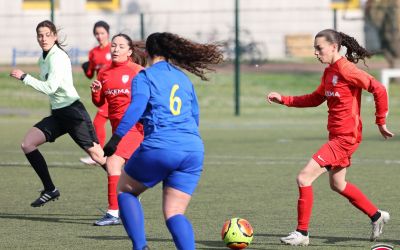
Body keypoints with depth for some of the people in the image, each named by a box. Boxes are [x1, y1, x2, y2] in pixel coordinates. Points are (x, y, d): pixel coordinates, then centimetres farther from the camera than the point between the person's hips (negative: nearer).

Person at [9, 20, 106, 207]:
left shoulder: (58, 57, -15)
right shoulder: (43, 59, 12)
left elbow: (50, 88, -23)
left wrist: (24, 77, -19)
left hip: (72, 112, -9)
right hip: (57, 114, 9)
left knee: (98, 156, -9)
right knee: (27, 144, -4)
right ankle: (50, 190, 6)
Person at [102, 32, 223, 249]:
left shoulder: (144, 77, 3)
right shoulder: (184, 78, 20)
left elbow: (136, 107, -14)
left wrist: (115, 139, -17)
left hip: (159, 149, -5)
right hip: (193, 150, 5)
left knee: (124, 190, 19)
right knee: (174, 213, 7)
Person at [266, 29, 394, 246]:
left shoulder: (346, 70, -18)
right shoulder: (329, 72, 10)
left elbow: (379, 90, -19)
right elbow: (316, 99, 21)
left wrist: (381, 122, -13)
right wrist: (284, 100, 13)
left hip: (345, 137, -10)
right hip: (336, 136, 10)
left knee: (304, 178, -13)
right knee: (337, 184, 25)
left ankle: (302, 233, -6)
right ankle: (376, 216, 40)